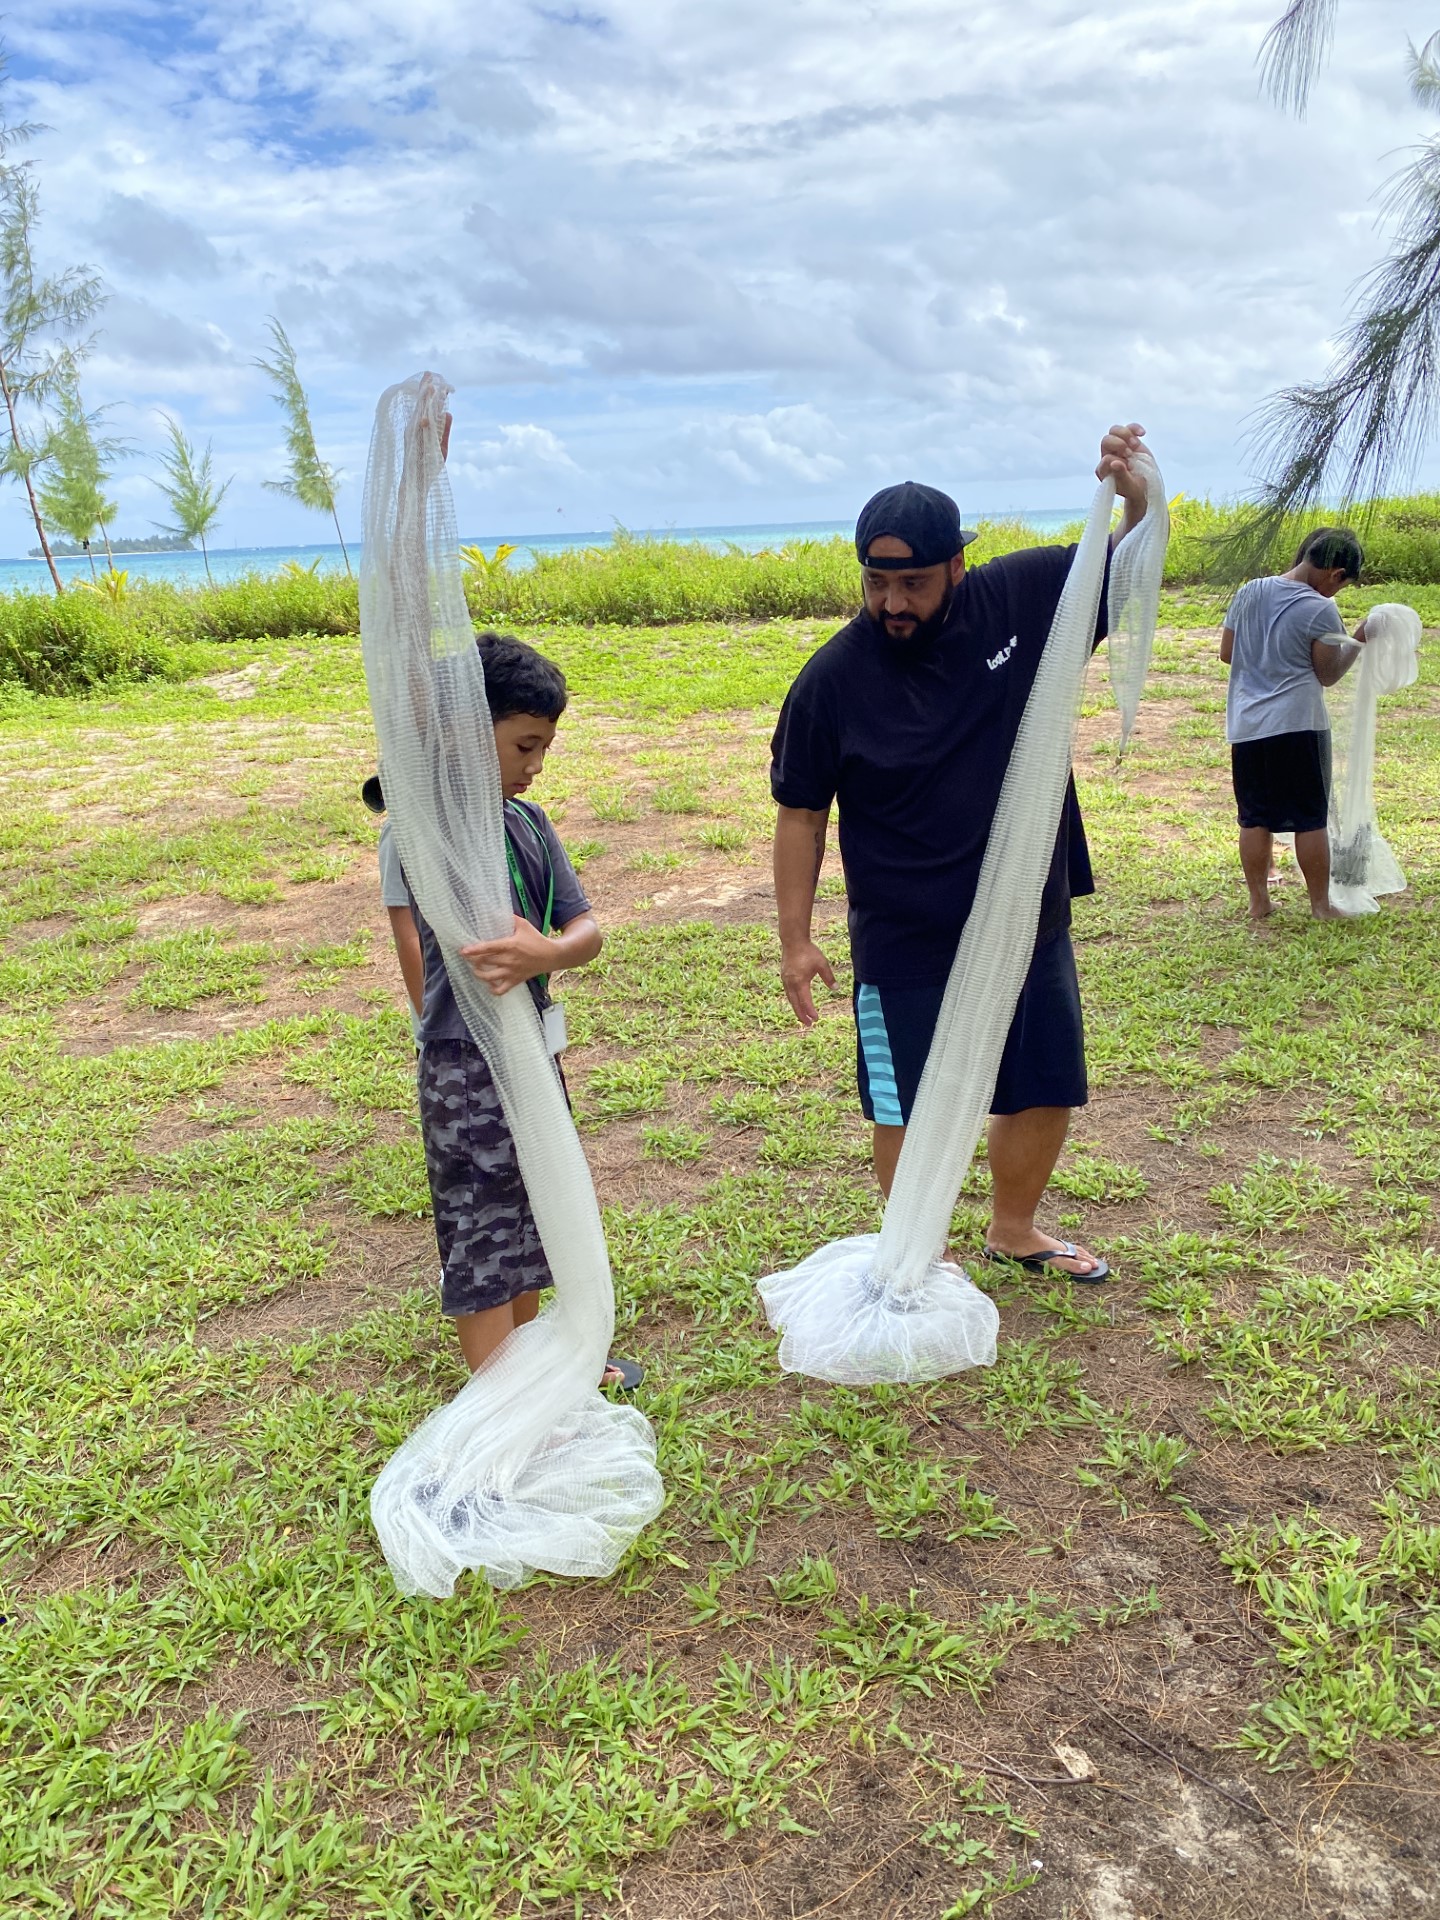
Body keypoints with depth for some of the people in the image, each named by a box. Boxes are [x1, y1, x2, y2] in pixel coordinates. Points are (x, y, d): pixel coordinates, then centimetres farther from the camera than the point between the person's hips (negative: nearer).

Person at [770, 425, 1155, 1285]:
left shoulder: (1021, 598, -7)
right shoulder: (834, 679, -14)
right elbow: (801, 812, -6)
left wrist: (1139, 496, -17)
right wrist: (796, 938, -7)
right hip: (907, 948, -4)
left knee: (1047, 1091, 17)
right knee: (911, 1110, 8)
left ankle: (1014, 1229, 43)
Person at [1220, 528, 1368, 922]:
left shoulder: (1250, 592, 5)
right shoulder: (1321, 611, -11)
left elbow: (1226, 653, 13)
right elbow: (1328, 675, -2)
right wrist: (1358, 641, 10)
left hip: (1246, 725, 5)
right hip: (1298, 724, -5)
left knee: (1255, 817, 10)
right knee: (1311, 818, 5)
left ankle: (1258, 902, 15)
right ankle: (1320, 905, 11)